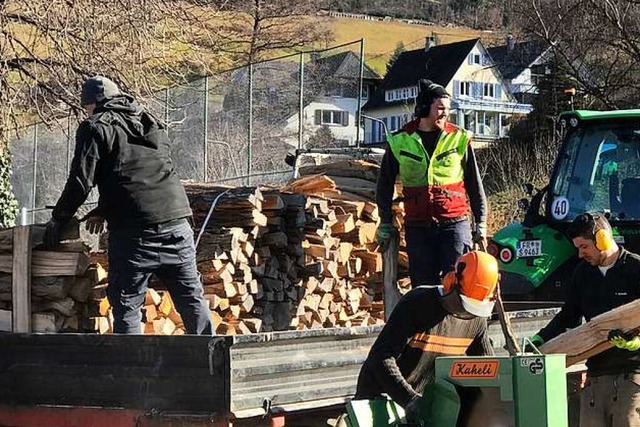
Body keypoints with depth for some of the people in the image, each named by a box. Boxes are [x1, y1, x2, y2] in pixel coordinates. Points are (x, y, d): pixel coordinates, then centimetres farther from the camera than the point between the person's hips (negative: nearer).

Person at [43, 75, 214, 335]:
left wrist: (58, 219, 11)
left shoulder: (96, 127, 2)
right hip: (175, 221, 6)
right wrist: (103, 212, 30)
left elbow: (81, 181, -4)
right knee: (192, 298, 10)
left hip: (133, 228, -5)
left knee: (126, 303, 2)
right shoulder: (150, 122, 23)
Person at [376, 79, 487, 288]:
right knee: (424, 286, 4)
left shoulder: (459, 139, 3)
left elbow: (475, 184, 10)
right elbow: (385, 185, 15)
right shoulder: (400, 141, 3)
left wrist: (480, 224, 8)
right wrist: (385, 223, 13)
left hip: (455, 223, -1)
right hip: (418, 227, 1)